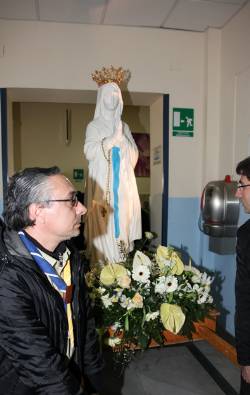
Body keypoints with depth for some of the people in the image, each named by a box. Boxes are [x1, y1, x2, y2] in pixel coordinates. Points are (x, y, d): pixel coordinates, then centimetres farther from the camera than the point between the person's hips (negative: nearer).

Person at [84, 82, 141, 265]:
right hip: (102, 183, -3)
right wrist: (112, 138, -13)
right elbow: (89, 152, -10)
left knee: (124, 216, 0)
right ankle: (103, 264, -2)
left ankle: (124, 262, 7)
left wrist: (122, 137, -5)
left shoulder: (124, 126, 16)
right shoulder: (94, 126, 5)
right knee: (103, 222, -8)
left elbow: (134, 154, 9)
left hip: (124, 182, 3)